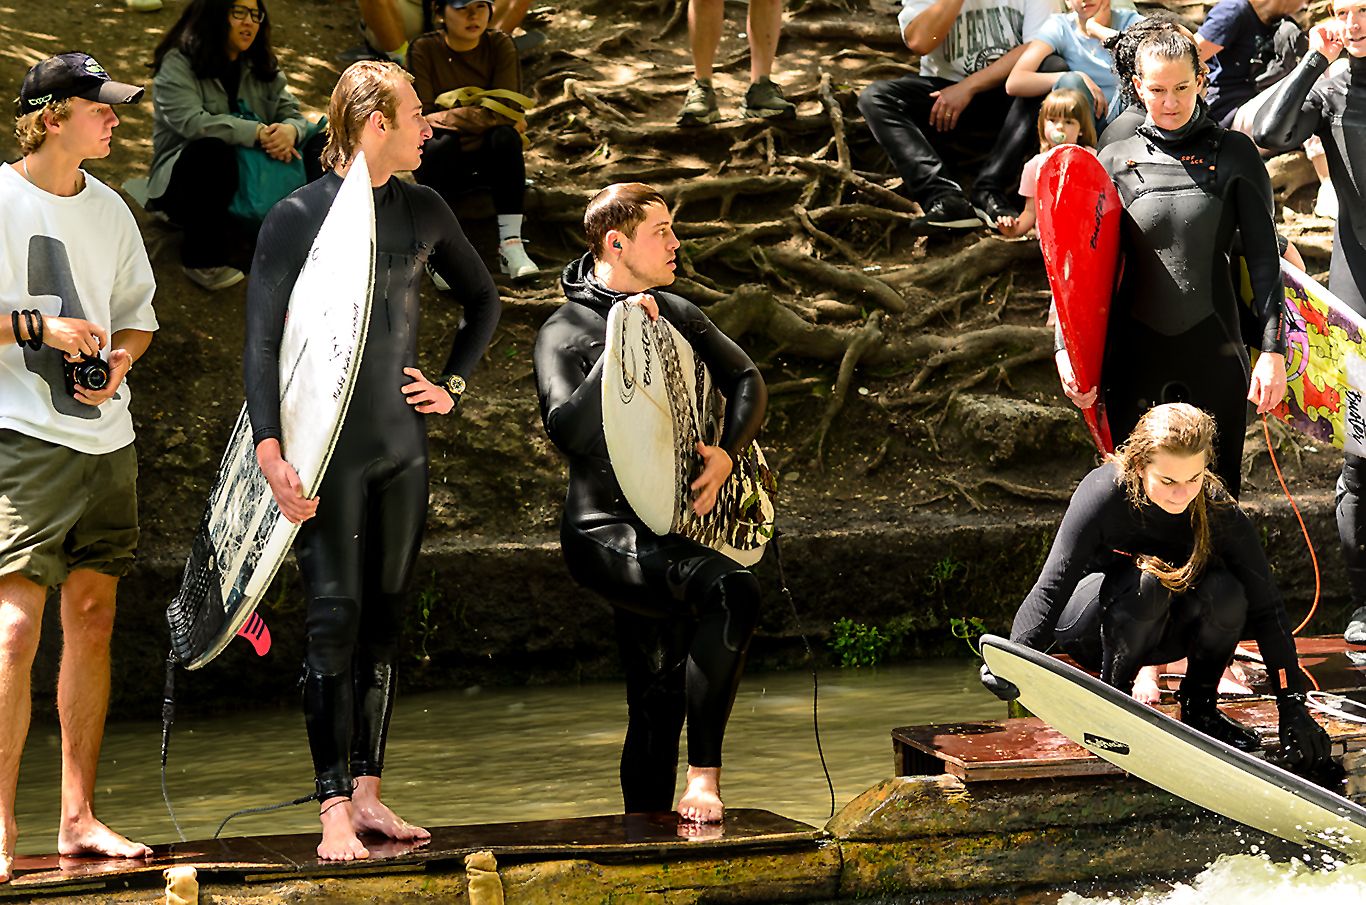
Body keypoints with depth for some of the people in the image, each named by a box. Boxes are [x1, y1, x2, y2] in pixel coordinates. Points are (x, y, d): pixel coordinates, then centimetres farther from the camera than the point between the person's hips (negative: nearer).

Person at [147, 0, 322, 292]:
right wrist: (258, 134, -33)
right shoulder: (178, 63, -9)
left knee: (322, 148, -12)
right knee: (213, 150, -40)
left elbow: (291, 113, 3)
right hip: (187, 178, -5)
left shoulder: (261, 66, 11)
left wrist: (289, 131, -24)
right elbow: (192, 122, -25)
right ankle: (203, 260, -27)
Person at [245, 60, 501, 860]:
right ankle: (335, 808, -8)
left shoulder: (423, 211, 8)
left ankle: (368, 792, 14)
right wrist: (270, 449, -19)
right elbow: (263, 339, -10)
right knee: (337, 614, -9)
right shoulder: (299, 216, -7)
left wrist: (454, 384, 13)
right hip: (331, 445, -5)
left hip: (403, 443, 5)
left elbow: (483, 298, 24)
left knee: (386, 616, 7)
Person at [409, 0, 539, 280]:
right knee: (442, 144, -35)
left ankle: (511, 244, -36)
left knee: (505, 137, -32)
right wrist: (481, 116, -18)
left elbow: (507, 110, -15)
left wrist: (449, 117, -20)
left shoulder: (500, 46, -4)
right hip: (440, 154, -1)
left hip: (488, 151, 1)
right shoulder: (424, 50, -7)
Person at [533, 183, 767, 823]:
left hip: (667, 529, 8)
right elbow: (568, 429, -22)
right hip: (604, 531, -7)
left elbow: (746, 380, 18)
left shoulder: (676, 314, 13)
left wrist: (727, 452, -1)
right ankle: (703, 773, -27)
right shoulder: (565, 333, -7)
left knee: (659, 700, 10)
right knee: (731, 589, -30)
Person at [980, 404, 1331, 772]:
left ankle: (1199, 706, -5)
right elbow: (1053, 586, -34)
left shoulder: (1219, 511, -21)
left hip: (1163, 634, 3)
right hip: (1090, 629, -3)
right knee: (1149, 578, -34)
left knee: (1224, 591, -29)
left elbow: (1266, 607, -20)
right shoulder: (1104, 492, -28)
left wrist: (1292, 705, -26)